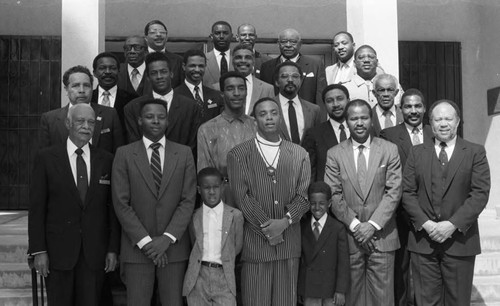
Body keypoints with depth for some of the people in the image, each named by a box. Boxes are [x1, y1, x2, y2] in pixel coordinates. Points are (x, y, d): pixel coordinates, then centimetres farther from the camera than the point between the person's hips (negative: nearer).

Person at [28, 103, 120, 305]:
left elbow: (113, 207, 5)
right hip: (58, 250, -1)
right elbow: (37, 207, -1)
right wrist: (39, 251, -7)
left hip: (95, 252, 2)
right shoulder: (46, 158, 0)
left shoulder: (106, 160, 5)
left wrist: (113, 249, 1)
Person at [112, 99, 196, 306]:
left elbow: (188, 200, 0)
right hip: (137, 248, -1)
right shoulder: (124, 154, 2)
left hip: (174, 247, 1)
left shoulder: (184, 154, 6)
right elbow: (121, 203, -3)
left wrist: (167, 238, -10)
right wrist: (145, 241, -9)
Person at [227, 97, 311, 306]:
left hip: (289, 241, 2)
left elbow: (303, 195, 3)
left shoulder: (299, 154, 10)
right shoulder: (238, 154, 1)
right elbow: (242, 196, -6)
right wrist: (266, 228, -11)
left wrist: (284, 222, -12)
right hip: (255, 241, -2)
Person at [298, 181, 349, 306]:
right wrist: (298, 291, 4)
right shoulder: (302, 227, 2)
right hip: (308, 288, 2)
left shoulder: (338, 229, -7)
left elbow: (343, 263, -7)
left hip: (330, 289, -2)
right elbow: (298, 257, 5)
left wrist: (341, 290, -11)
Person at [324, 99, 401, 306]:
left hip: (382, 235, 0)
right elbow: (333, 195, -1)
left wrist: (373, 224, -10)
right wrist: (354, 224, -10)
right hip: (348, 236, 0)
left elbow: (394, 191, -2)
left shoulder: (389, 150, 4)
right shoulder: (335, 154, 4)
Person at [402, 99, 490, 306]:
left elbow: (480, 194, -5)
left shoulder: (475, 153, 4)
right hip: (423, 239, 1)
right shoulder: (417, 153, 9)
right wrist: (426, 223, -11)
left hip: (460, 240, -1)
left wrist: (453, 224, -14)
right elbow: (407, 193, 3)